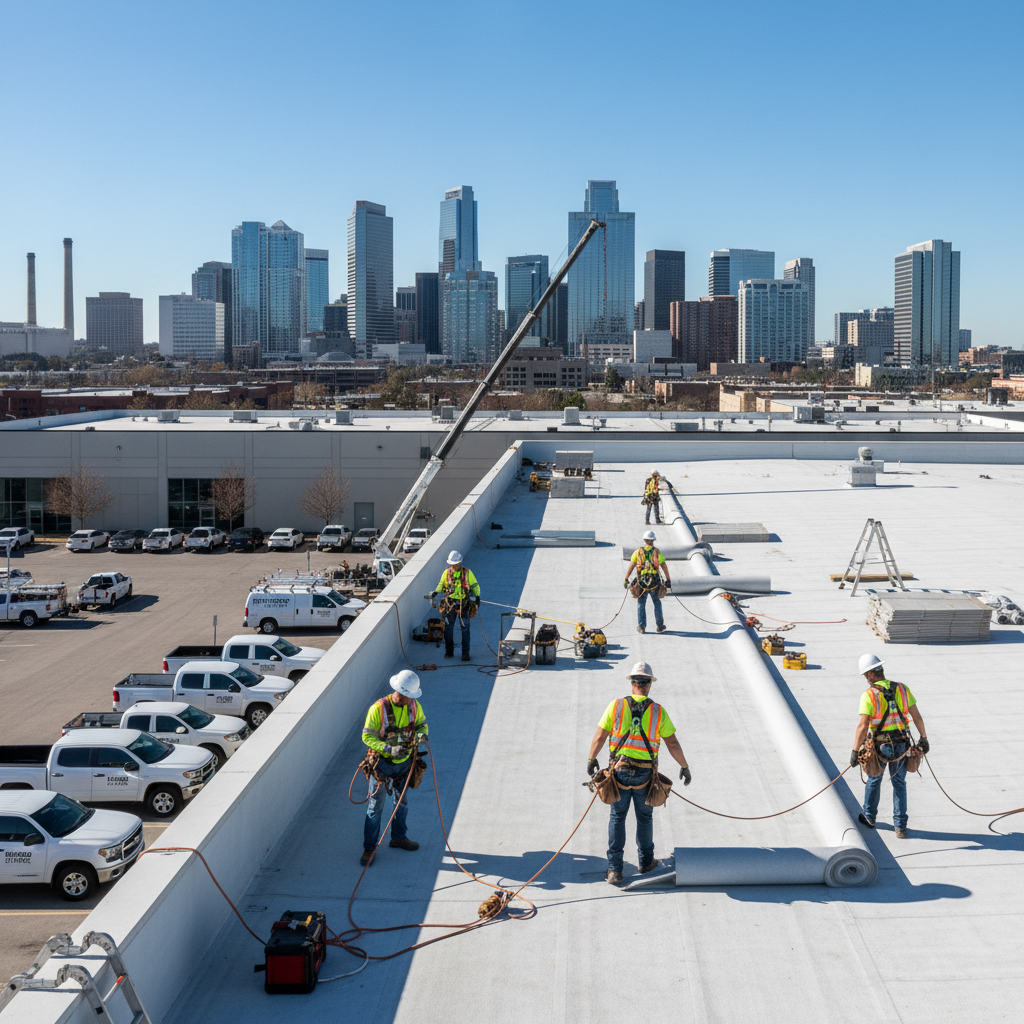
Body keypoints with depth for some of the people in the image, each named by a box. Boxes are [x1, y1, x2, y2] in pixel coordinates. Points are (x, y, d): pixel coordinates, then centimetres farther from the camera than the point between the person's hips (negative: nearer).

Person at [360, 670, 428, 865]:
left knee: (402, 802, 20)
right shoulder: (378, 708, -23)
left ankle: (398, 838, 40)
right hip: (383, 762, -5)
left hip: (405, 762, 5)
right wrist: (388, 749, -30)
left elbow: (422, 724, 7)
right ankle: (369, 847, 12)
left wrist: (421, 734, -18)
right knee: (376, 806, 0)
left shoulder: (414, 706, -8)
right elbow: (367, 736, -18)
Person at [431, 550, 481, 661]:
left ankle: (465, 652, 5)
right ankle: (449, 651, 19)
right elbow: (441, 585, 11)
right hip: (450, 604, 2)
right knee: (448, 629, 6)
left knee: (465, 629, -2)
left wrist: (477, 598, -7)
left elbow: (475, 586, 5)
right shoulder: (447, 573, 2)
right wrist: (436, 592, -8)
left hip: (463, 605, -2)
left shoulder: (467, 573, -2)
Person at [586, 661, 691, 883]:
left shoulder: (616, 706, -5)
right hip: (645, 774, 0)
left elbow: (599, 736, -2)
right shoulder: (658, 712, -5)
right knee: (644, 817, 19)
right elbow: (673, 744, -1)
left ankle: (614, 869, 7)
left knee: (617, 818, 10)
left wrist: (591, 760, 13)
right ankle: (646, 861, 33)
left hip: (619, 771, 0)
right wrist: (684, 767, 13)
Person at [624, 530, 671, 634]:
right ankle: (660, 626, 19)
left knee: (641, 604, 8)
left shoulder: (638, 552, 2)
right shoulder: (657, 552, 2)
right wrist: (668, 580, 8)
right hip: (655, 582, 0)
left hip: (641, 581, 0)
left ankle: (641, 626, 3)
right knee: (657, 604, 14)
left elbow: (631, 566, -3)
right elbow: (664, 566, 1)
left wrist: (626, 579, 1)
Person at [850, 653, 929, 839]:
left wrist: (855, 751, -17)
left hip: (879, 747, -3)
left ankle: (869, 816, 39)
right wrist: (924, 738, 14)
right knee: (899, 784, 16)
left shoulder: (869, 695, -17)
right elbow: (917, 717, 0)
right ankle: (900, 827, 15)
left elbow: (863, 726, -22)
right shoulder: (901, 689, -4)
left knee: (874, 780, 21)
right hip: (901, 745, 3)